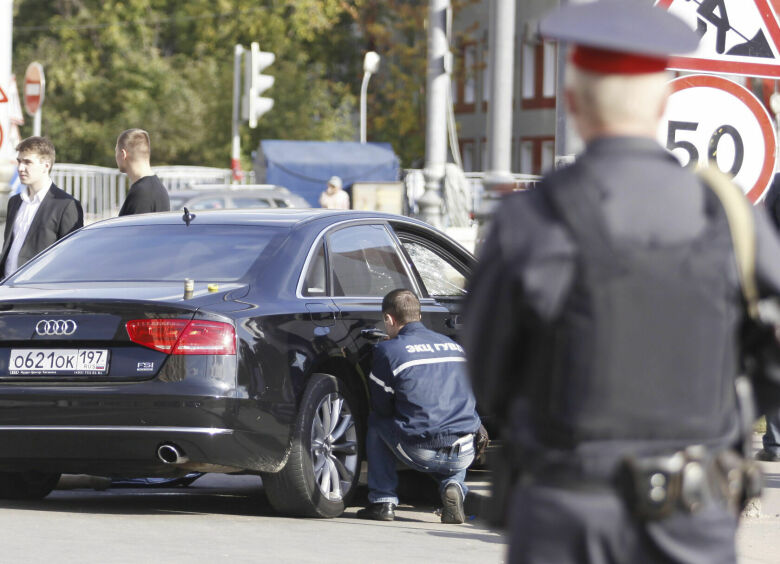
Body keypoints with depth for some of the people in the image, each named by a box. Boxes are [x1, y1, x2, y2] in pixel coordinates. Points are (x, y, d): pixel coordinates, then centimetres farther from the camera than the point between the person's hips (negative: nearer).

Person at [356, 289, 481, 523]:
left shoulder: (388, 350, 0)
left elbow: (382, 409, 8)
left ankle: (382, 501, 16)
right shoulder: (454, 346, 15)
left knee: (375, 424, 24)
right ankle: (453, 485, 9)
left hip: (420, 454, -4)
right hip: (463, 456, 4)